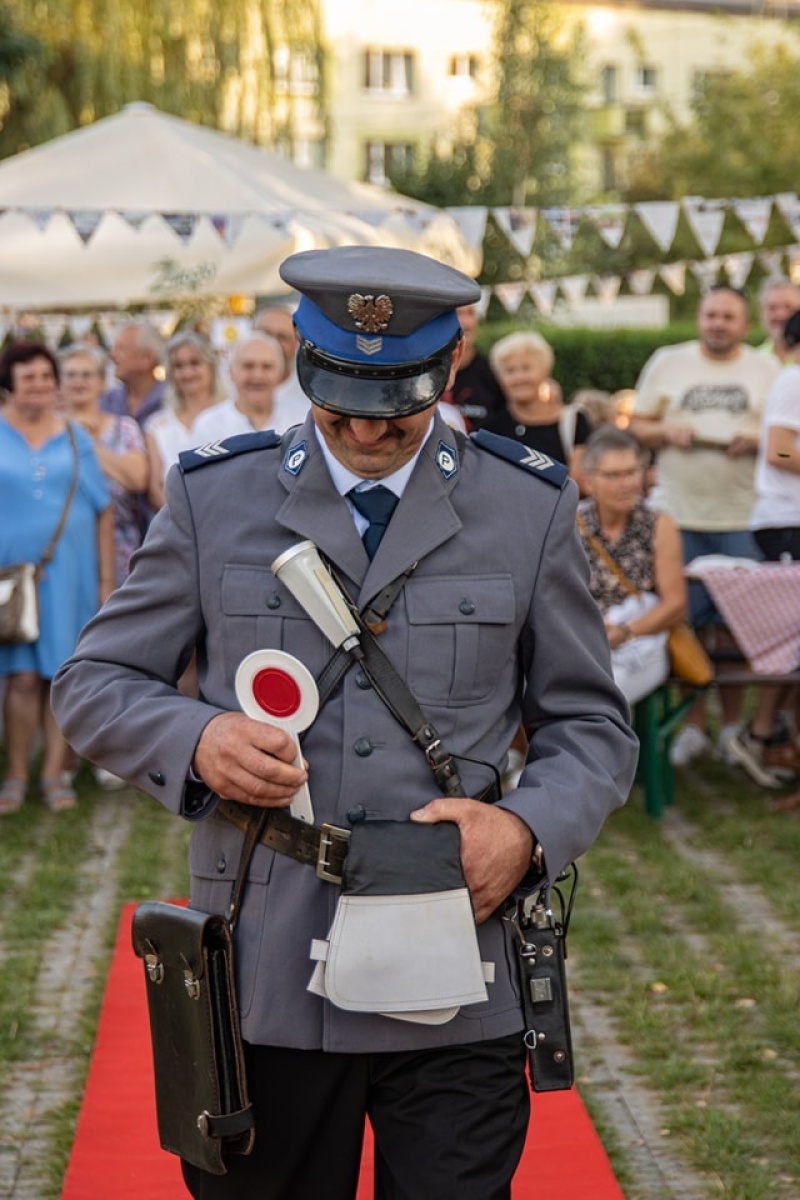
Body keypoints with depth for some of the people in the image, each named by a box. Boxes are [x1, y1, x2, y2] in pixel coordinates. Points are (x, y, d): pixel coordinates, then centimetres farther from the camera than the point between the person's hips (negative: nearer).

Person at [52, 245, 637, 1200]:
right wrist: (196, 740, -13)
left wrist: (528, 829, -11)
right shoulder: (212, 495, 3)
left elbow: (590, 725, 9)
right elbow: (93, 683, 8)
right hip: (263, 980, 1)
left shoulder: (530, 508, 4)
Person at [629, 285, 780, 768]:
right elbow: (636, 425, 11)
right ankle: (694, 724, 12)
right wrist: (665, 431, -9)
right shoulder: (667, 362, 10)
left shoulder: (769, 370, 8)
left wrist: (758, 441, -12)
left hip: (742, 518, -1)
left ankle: (733, 724, 14)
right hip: (678, 514, 1)